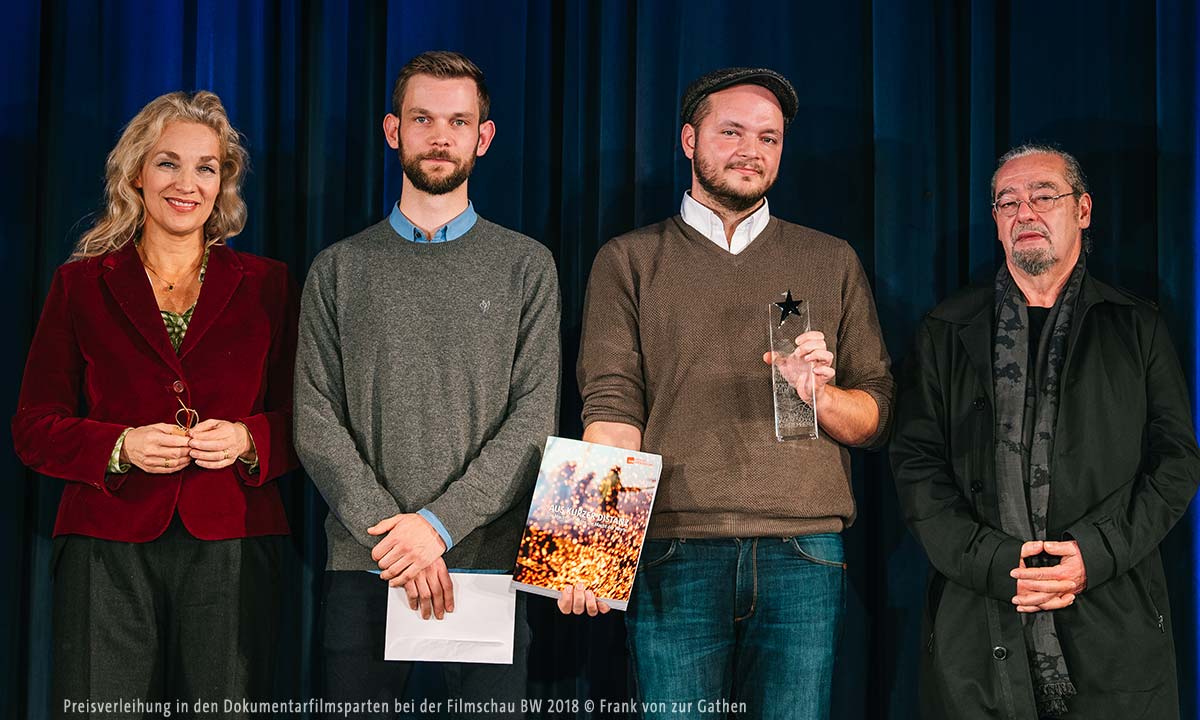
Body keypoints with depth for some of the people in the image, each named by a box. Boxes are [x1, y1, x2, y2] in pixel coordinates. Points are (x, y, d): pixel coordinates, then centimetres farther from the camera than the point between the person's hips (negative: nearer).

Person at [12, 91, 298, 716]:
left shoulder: (265, 285, 9)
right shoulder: (82, 284, 8)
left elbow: (302, 418, 10)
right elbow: (34, 428, 7)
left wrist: (246, 440, -11)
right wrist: (121, 447, -11)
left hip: (230, 550, 0)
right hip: (109, 552, 0)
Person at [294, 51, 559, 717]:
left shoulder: (526, 267, 7)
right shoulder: (339, 270, 9)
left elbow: (535, 418, -2)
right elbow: (316, 424, 2)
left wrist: (440, 523, -13)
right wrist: (390, 530, -11)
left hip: (487, 562, -1)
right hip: (363, 569, 1)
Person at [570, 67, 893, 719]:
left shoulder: (832, 262, 17)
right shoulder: (630, 261, 11)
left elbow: (876, 416, 14)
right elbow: (613, 409, -1)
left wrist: (820, 396, -9)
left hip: (803, 553, 2)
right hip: (676, 553, -1)